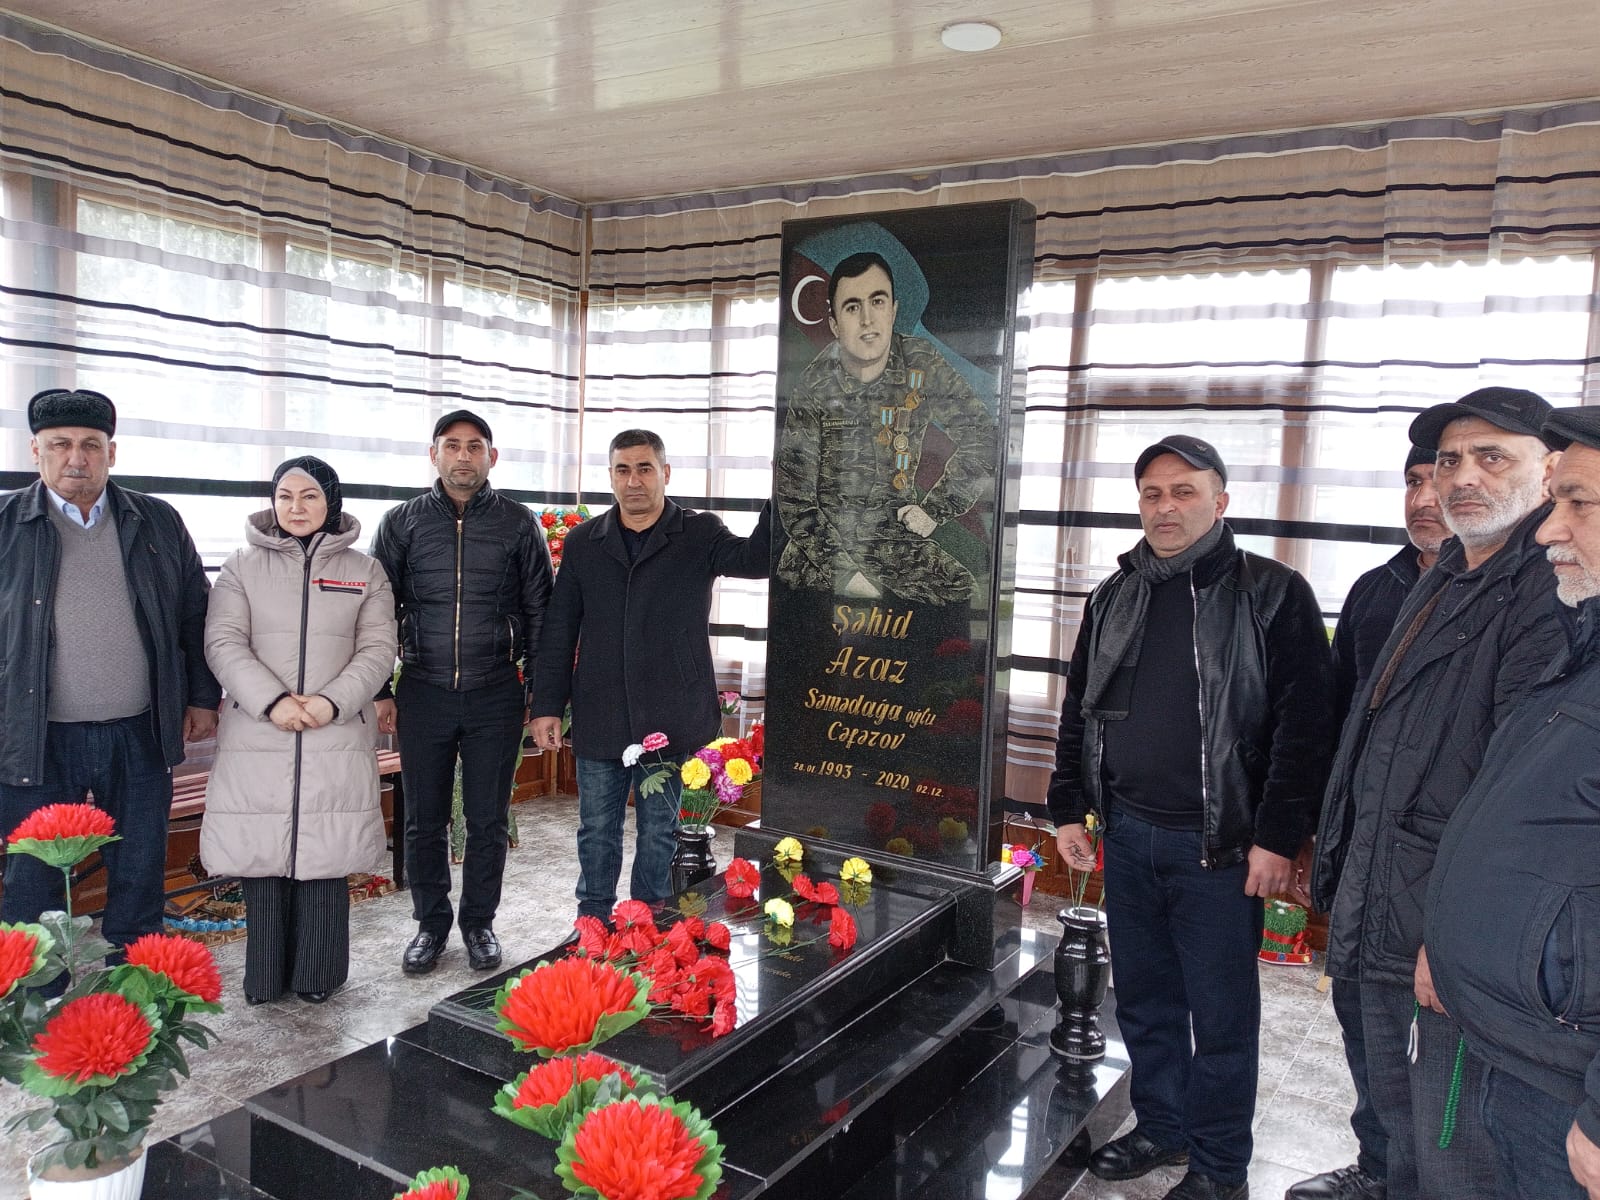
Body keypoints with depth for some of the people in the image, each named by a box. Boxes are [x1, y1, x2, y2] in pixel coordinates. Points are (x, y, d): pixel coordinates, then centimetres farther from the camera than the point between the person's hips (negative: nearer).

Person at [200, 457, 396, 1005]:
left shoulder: (364, 571, 9)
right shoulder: (243, 565, 8)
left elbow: (377, 650, 2)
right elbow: (223, 641, -2)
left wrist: (332, 703, -14)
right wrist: (271, 702, -16)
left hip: (337, 739, 0)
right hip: (257, 739, 0)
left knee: (325, 856, 2)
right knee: (262, 855, 3)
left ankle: (316, 976, 16)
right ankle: (265, 978, 17)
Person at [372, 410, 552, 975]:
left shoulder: (517, 523, 2)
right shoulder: (402, 523, 5)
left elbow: (540, 611, 4)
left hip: (496, 695, -1)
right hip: (423, 693, 1)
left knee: (487, 819, 8)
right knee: (424, 819, 10)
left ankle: (479, 922, 25)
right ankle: (431, 923, 27)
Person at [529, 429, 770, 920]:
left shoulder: (699, 535, -1)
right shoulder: (583, 541, 6)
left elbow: (755, 558, -21)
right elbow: (559, 631, 8)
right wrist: (547, 705, 3)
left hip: (669, 722, -2)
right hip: (599, 721, 2)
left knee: (659, 834, 11)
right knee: (597, 831, 14)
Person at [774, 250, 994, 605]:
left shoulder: (923, 365, -5)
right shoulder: (815, 385, -9)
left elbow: (979, 433, 6)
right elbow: (793, 491, -10)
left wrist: (936, 509, -1)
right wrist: (845, 573, -18)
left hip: (898, 531, 1)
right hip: (828, 533, -1)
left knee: (960, 591, -25)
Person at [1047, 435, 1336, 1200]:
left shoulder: (1273, 596, -7)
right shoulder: (1114, 599, 9)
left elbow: (1306, 724, -11)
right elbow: (1079, 710, 14)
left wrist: (1278, 837, -14)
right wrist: (1068, 809, 11)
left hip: (1219, 846, -5)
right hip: (1127, 836, 5)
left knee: (1220, 1013, 5)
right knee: (1144, 999, 17)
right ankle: (1160, 1127, 36)